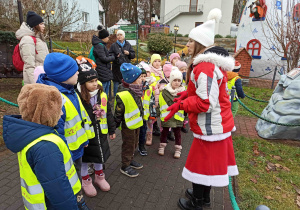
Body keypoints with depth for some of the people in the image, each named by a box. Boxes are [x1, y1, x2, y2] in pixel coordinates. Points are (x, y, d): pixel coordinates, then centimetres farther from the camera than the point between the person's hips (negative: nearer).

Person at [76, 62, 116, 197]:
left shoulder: (102, 94, -4)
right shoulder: (78, 97, -21)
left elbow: (108, 113, 5)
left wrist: (112, 130, 9)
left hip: (100, 133, 5)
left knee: (100, 155, 22)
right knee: (85, 158, 16)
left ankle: (99, 177, 47)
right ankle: (86, 181, 40)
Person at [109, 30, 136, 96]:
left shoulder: (128, 45, 10)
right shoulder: (113, 45, 4)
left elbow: (133, 55, 10)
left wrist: (129, 53, -10)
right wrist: (116, 56, -17)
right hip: (117, 67, -2)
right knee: (116, 83, 0)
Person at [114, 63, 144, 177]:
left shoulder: (135, 89, 1)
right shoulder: (122, 94, -27)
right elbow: (118, 112, -20)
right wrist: (116, 125, -12)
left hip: (136, 123, 9)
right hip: (127, 125, -9)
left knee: (134, 143, 22)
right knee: (128, 145, 7)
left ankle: (130, 160, 43)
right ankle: (125, 166, 25)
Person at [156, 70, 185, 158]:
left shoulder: (183, 92, -3)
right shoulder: (164, 92, -5)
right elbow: (159, 103, 2)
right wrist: (158, 111, 2)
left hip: (178, 117, 0)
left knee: (177, 132, 13)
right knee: (164, 131, 15)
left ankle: (178, 149, 28)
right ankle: (162, 146, 35)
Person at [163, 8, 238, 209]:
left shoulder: (205, 67, -26)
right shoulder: (212, 61, 8)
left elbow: (205, 103, -29)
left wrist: (180, 105, -19)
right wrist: (186, 94, 7)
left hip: (210, 125, -10)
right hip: (218, 122, 10)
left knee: (201, 163, 8)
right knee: (210, 161, 22)